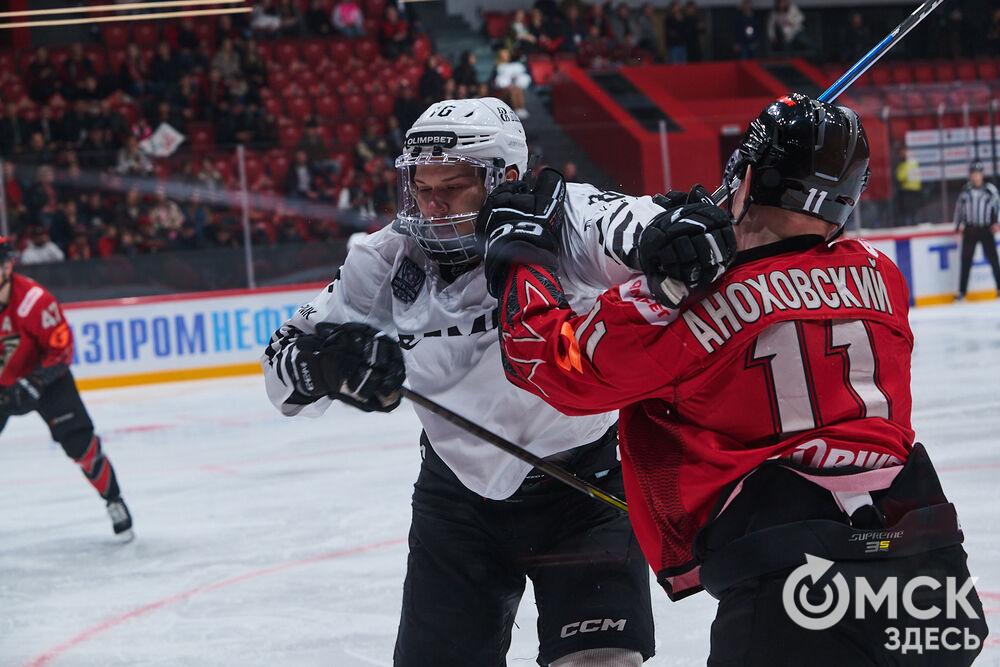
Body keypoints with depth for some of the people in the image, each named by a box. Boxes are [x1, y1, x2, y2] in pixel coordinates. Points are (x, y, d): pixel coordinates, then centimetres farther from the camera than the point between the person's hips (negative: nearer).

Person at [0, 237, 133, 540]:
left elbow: (61, 348, -20)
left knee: (79, 442, -11)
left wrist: (35, 383, -30)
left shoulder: (34, 300, -28)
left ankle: (114, 501, 9)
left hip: (44, 376, -3)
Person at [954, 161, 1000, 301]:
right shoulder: (965, 191, 6)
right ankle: (962, 291, 9)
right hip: (970, 230, 2)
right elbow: (959, 209, 13)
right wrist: (958, 227, 11)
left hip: (986, 230, -2)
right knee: (966, 261, 3)